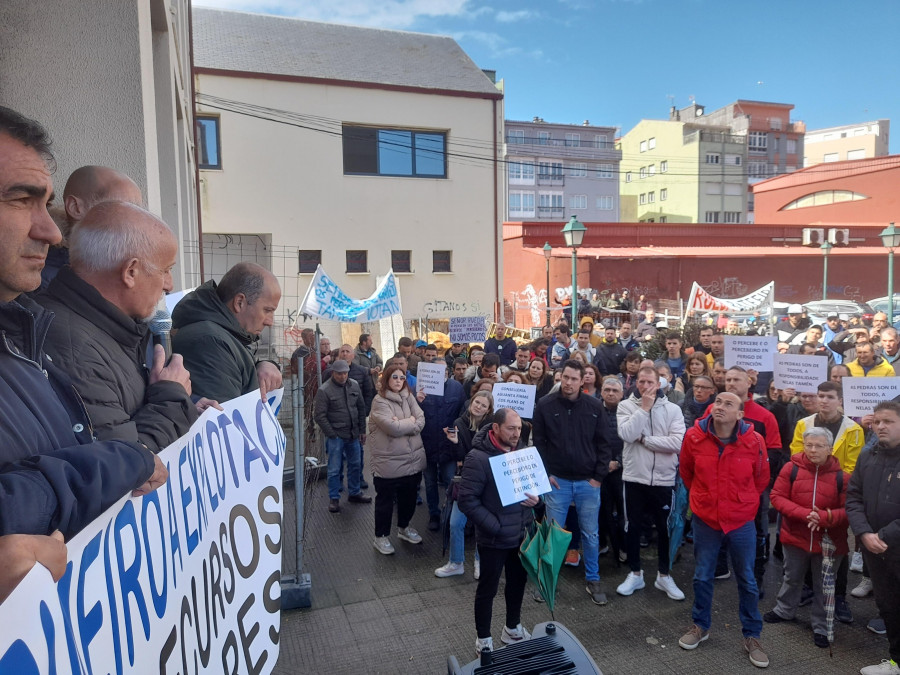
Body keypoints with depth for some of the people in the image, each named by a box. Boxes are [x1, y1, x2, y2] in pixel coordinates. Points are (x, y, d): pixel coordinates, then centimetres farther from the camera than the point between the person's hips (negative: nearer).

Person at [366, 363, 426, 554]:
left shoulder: (409, 397, 5)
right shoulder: (380, 401, -14)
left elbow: (421, 422, -3)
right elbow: (393, 428, -24)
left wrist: (403, 424, -18)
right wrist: (410, 421, -9)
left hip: (413, 458, 6)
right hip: (388, 461, -6)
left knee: (408, 496, 20)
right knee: (385, 499, 8)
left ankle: (404, 527, 42)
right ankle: (381, 537, 24)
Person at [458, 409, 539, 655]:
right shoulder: (478, 458, -21)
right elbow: (467, 500, -22)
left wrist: (535, 498, -7)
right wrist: (495, 526, -22)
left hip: (520, 534, 7)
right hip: (494, 538, -7)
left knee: (518, 582, 21)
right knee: (488, 588, 10)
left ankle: (512, 628, 43)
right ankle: (483, 638, 30)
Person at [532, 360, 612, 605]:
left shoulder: (595, 407, -3)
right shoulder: (545, 405, -5)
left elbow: (604, 444, 1)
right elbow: (538, 442, 0)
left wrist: (599, 476, -3)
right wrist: (546, 473, -5)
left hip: (588, 481, 1)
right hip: (557, 480, -1)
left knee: (591, 534, 11)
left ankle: (593, 580, 27)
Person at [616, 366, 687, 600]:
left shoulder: (672, 409, -4)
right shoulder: (626, 406, -3)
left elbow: (678, 443, -16)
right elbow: (627, 434, -21)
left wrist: (644, 439, -15)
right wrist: (644, 408, -17)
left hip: (664, 479, 0)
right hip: (634, 477, 0)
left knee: (665, 528, 13)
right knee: (632, 527, 11)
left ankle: (664, 575, 31)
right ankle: (635, 573, 29)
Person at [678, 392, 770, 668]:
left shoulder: (754, 441, -15)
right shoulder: (694, 436, -13)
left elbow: (761, 478, 4)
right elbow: (686, 472, 7)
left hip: (741, 521, -1)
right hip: (705, 518, 1)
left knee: (747, 580, 12)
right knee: (702, 576, 14)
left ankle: (751, 636, 29)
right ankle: (700, 625, 34)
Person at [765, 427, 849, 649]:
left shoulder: (841, 476, -11)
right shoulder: (791, 468, -10)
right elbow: (777, 497, -11)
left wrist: (826, 517, -27)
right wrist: (804, 514, -22)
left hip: (829, 542, -1)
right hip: (795, 537, 1)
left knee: (823, 587, 14)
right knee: (792, 578, 23)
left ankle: (821, 627, 32)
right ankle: (785, 610, 45)